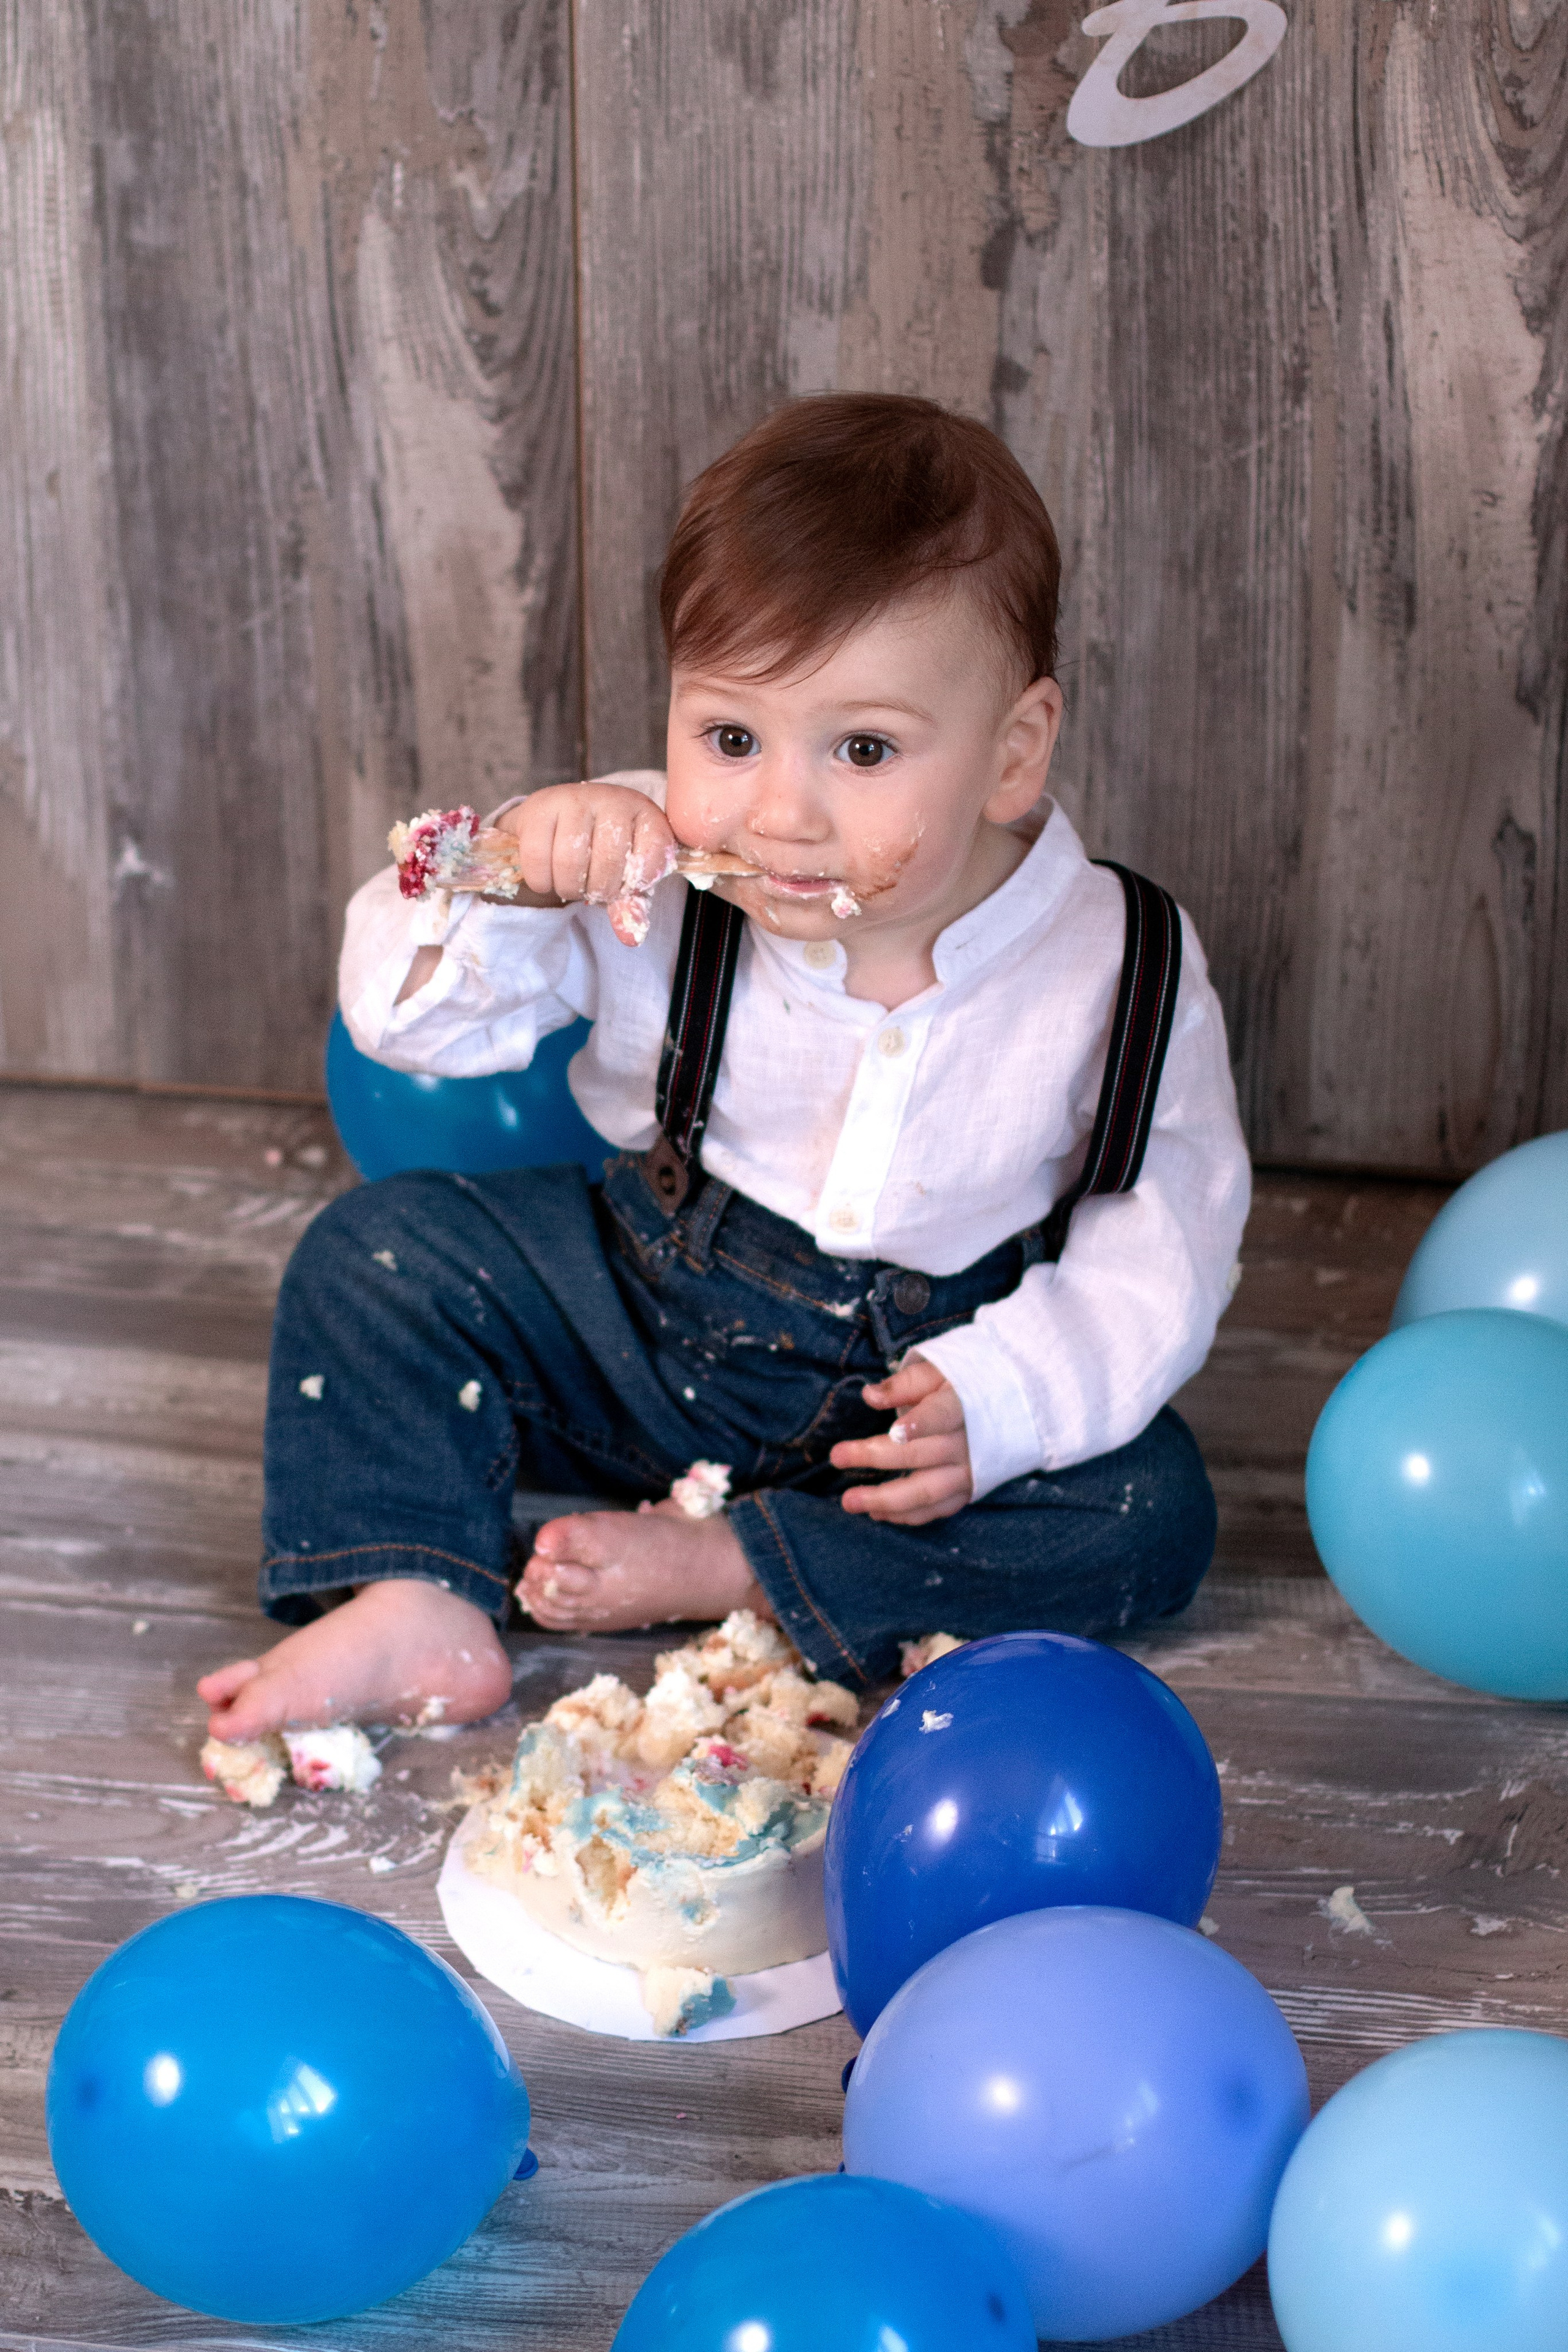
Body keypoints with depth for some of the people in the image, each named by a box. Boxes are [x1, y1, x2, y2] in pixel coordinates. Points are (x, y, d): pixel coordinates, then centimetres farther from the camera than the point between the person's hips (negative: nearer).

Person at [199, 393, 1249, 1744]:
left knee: (1150, 1513, -24)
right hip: (647, 1322, 1)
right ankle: (411, 1605, -19)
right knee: (381, 1253, -12)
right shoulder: (650, 880, -17)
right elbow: (409, 1014, -11)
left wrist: (996, 1398, -29)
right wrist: (507, 876, -32)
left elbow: (1161, 1249, -13)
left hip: (924, 1374, -1)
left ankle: (714, 1569, -22)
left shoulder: (1120, 973, -20)